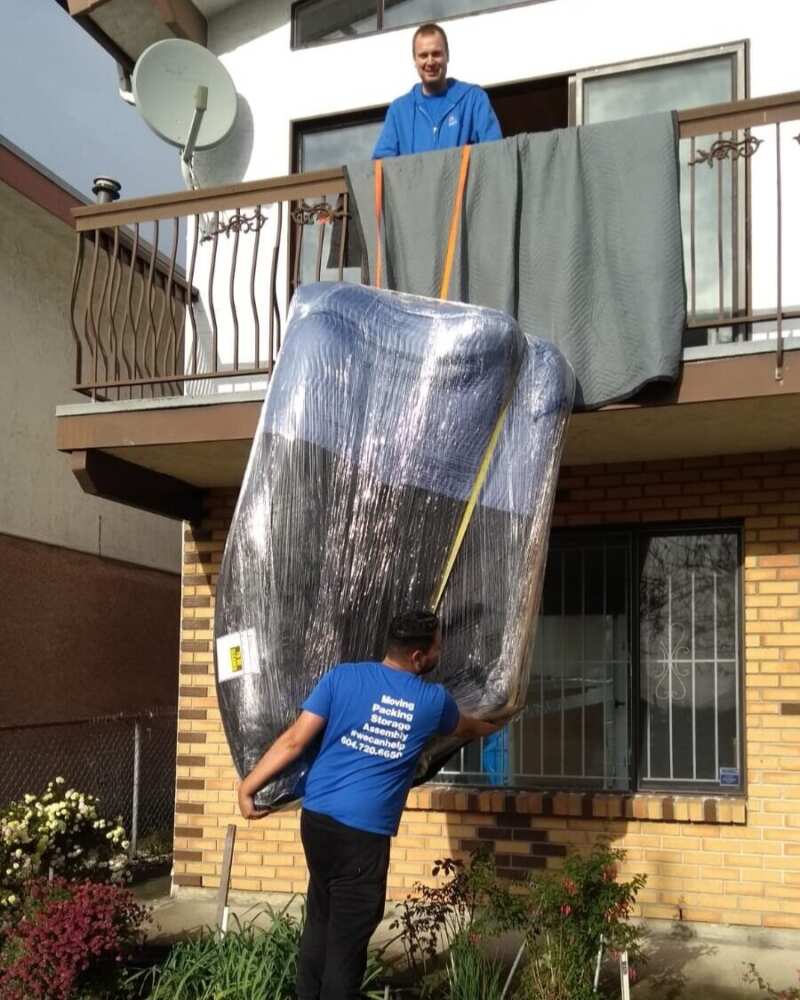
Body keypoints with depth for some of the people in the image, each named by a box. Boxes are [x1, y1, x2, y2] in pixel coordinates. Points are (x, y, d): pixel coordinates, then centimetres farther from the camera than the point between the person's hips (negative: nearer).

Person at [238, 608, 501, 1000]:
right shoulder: (434, 700, 2)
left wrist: (248, 787, 2)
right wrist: (494, 726, 48)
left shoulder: (342, 677, 1)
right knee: (346, 940, 4)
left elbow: (294, 741, -4)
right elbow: (466, 729, 26)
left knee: (320, 922, 18)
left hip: (316, 818, 4)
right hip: (364, 833, -3)